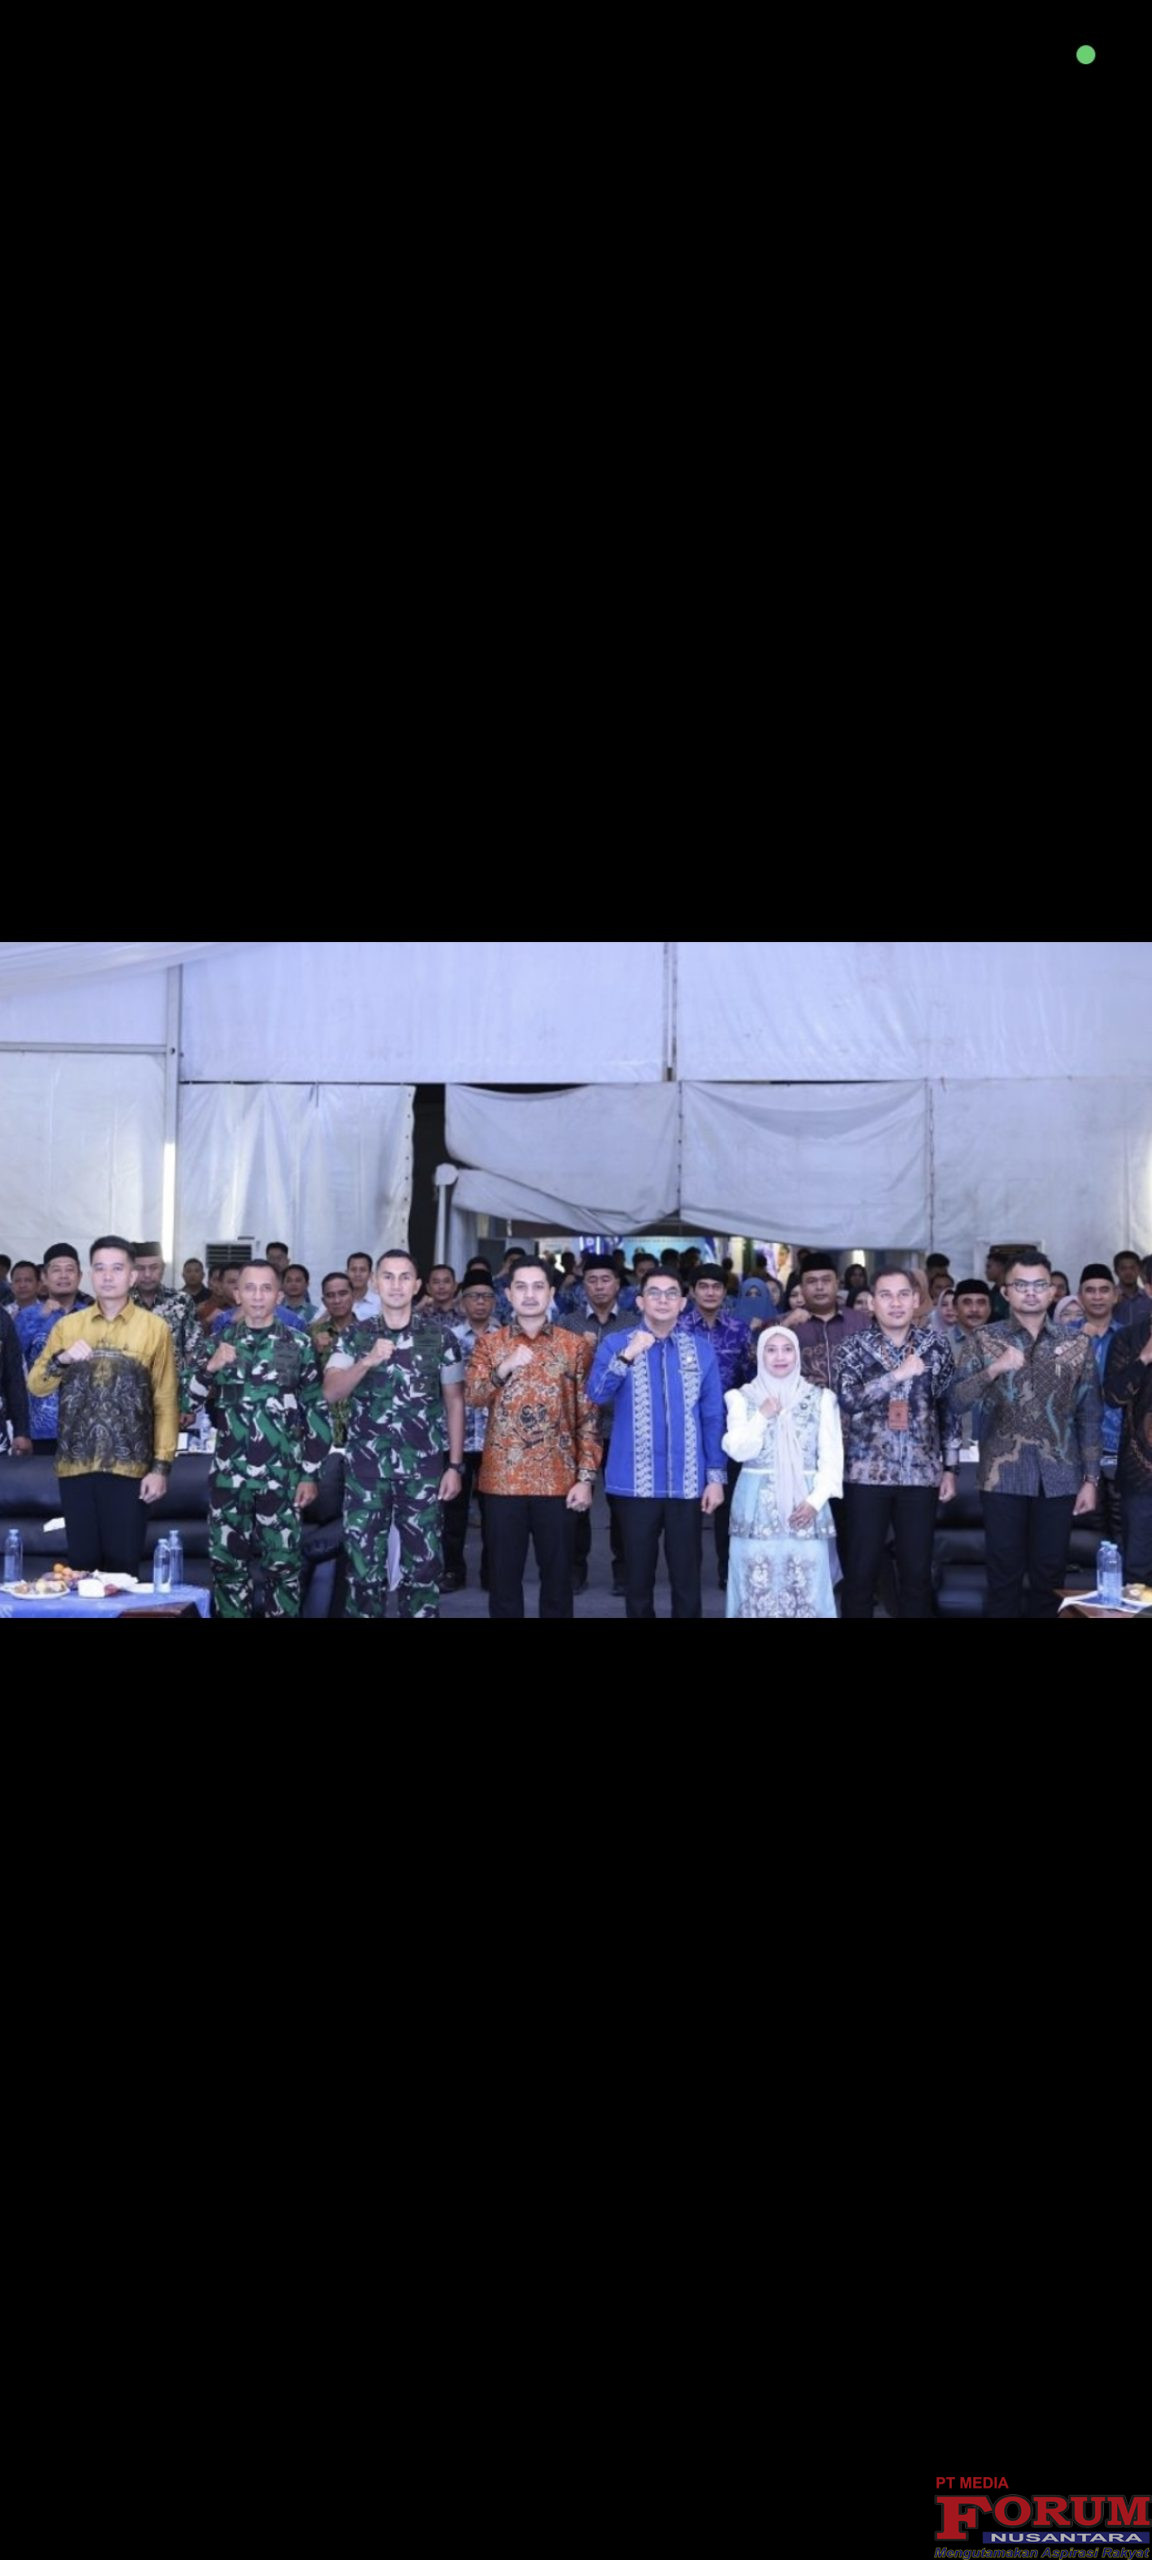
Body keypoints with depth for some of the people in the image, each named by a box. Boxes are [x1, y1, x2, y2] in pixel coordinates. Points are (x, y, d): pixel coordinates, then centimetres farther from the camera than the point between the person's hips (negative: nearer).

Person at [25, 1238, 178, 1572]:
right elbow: (35, 1387, 7)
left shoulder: (155, 1328, 1)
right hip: (76, 1464, 2)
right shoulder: (67, 1326, 9)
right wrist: (61, 1359, -13)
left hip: (130, 1466, -2)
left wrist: (161, 1466, -6)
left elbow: (166, 1402, 0)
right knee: (82, 1563, 7)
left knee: (123, 1564, 0)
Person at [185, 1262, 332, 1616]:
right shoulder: (218, 1343, 6)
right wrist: (210, 1367, -17)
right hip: (229, 1476, 2)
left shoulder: (300, 1346, 1)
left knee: (283, 1565, 4)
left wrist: (310, 1474, -3)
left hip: (282, 1477, -2)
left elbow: (317, 1412, 1)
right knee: (227, 1564, 7)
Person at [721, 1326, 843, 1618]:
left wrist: (816, 1500, -8)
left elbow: (832, 1457, 3)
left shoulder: (821, 1398, 7)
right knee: (758, 1588, -1)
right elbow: (738, 1451, -3)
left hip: (805, 1505, 0)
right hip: (758, 1506, 0)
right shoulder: (742, 1397, 6)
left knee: (806, 1588, -2)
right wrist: (763, 1416, -11)